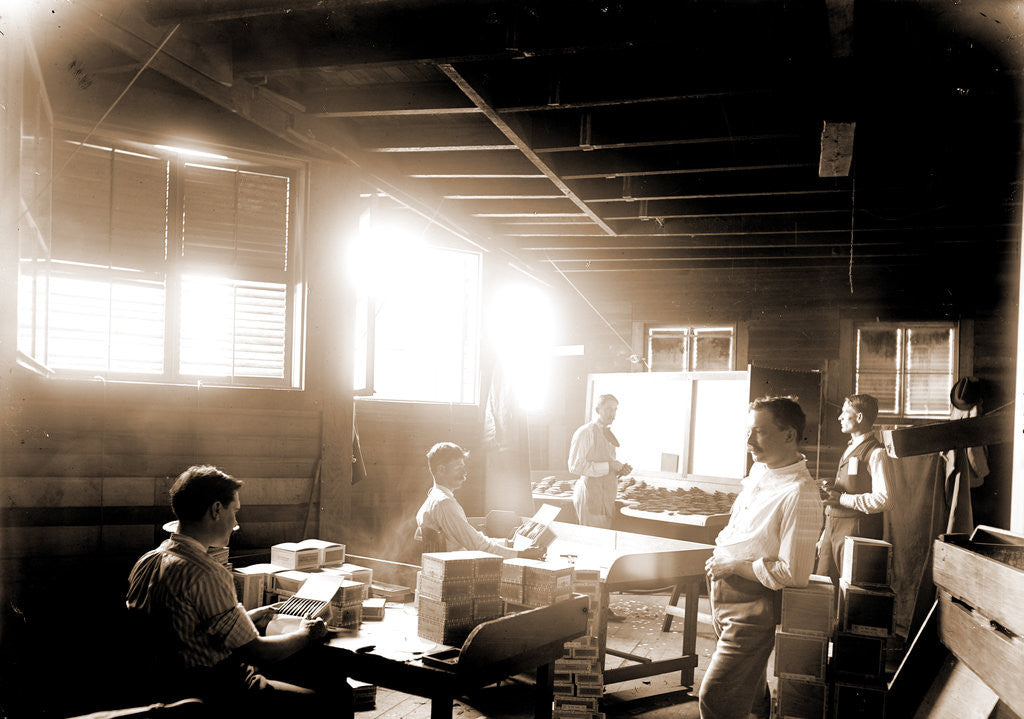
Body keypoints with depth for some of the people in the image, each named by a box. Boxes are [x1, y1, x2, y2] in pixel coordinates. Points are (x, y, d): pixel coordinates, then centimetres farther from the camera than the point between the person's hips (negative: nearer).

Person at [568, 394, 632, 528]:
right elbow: (575, 466, -20)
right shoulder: (584, 432, -11)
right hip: (591, 496, -8)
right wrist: (608, 466, -20)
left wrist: (621, 470, 2)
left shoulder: (607, 434, 17)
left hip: (607, 498, 8)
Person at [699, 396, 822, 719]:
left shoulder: (800, 494, -22)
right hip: (725, 595, 9)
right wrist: (723, 548, 8)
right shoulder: (760, 469, 5)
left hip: (754, 606, -9)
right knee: (751, 691, 25)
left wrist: (735, 566, -18)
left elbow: (793, 573, -25)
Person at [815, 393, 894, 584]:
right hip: (833, 525, 9)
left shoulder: (877, 453, -11)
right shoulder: (850, 449, 19)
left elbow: (883, 499, -21)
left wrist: (842, 499, -18)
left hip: (855, 529, -9)